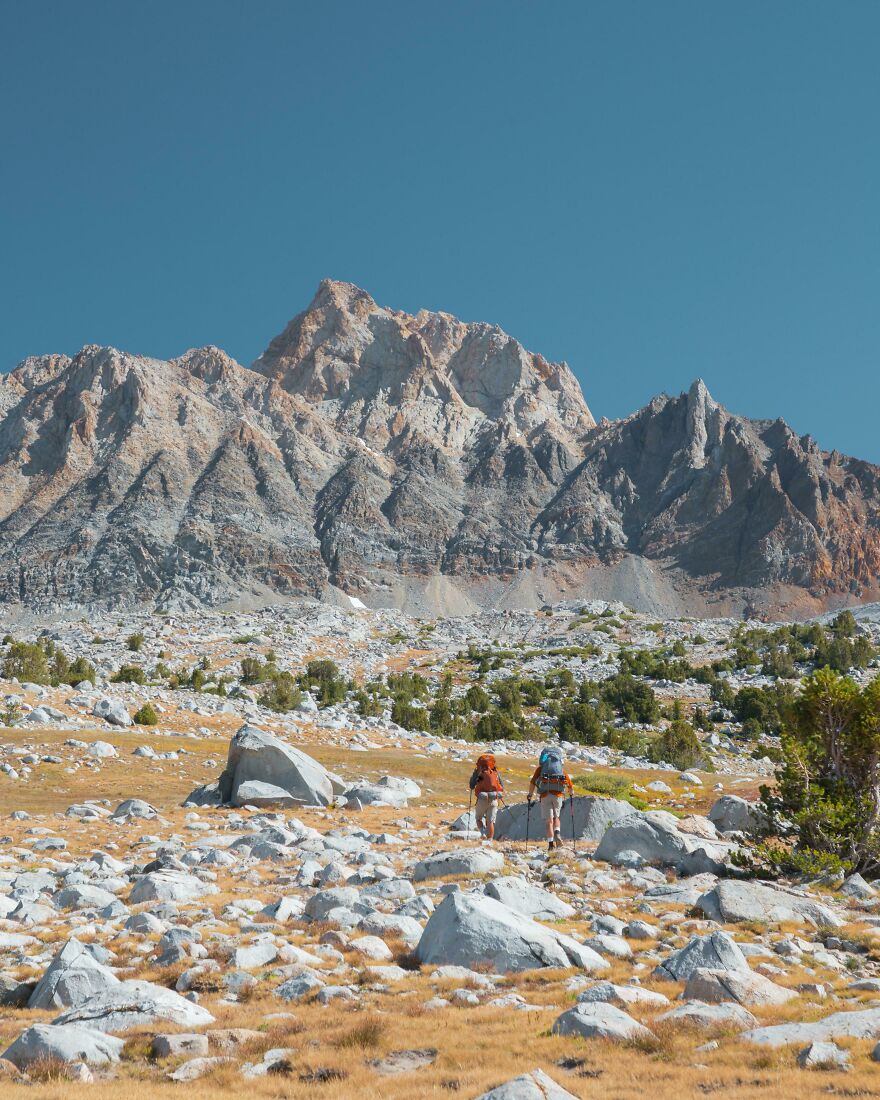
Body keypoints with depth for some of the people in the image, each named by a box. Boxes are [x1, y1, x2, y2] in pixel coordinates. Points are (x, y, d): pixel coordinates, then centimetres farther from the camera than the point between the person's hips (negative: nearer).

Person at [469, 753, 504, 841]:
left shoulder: (478, 772, -5)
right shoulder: (496, 772, 4)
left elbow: (472, 786, -2)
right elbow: (502, 786, 8)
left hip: (482, 800, -2)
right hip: (494, 800, 2)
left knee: (479, 818, 17)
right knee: (490, 821, 9)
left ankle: (483, 832, -7)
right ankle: (490, 839, 3)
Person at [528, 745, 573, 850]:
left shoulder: (540, 768, 17)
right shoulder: (562, 769, 20)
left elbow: (533, 782, 5)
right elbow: (570, 785, 21)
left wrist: (530, 795, 16)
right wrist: (571, 793, 41)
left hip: (545, 795, -1)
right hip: (558, 795, 1)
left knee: (548, 820, 2)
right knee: (556, 817, 18)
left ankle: (551, 843, -6)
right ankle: (557, 833, -7)